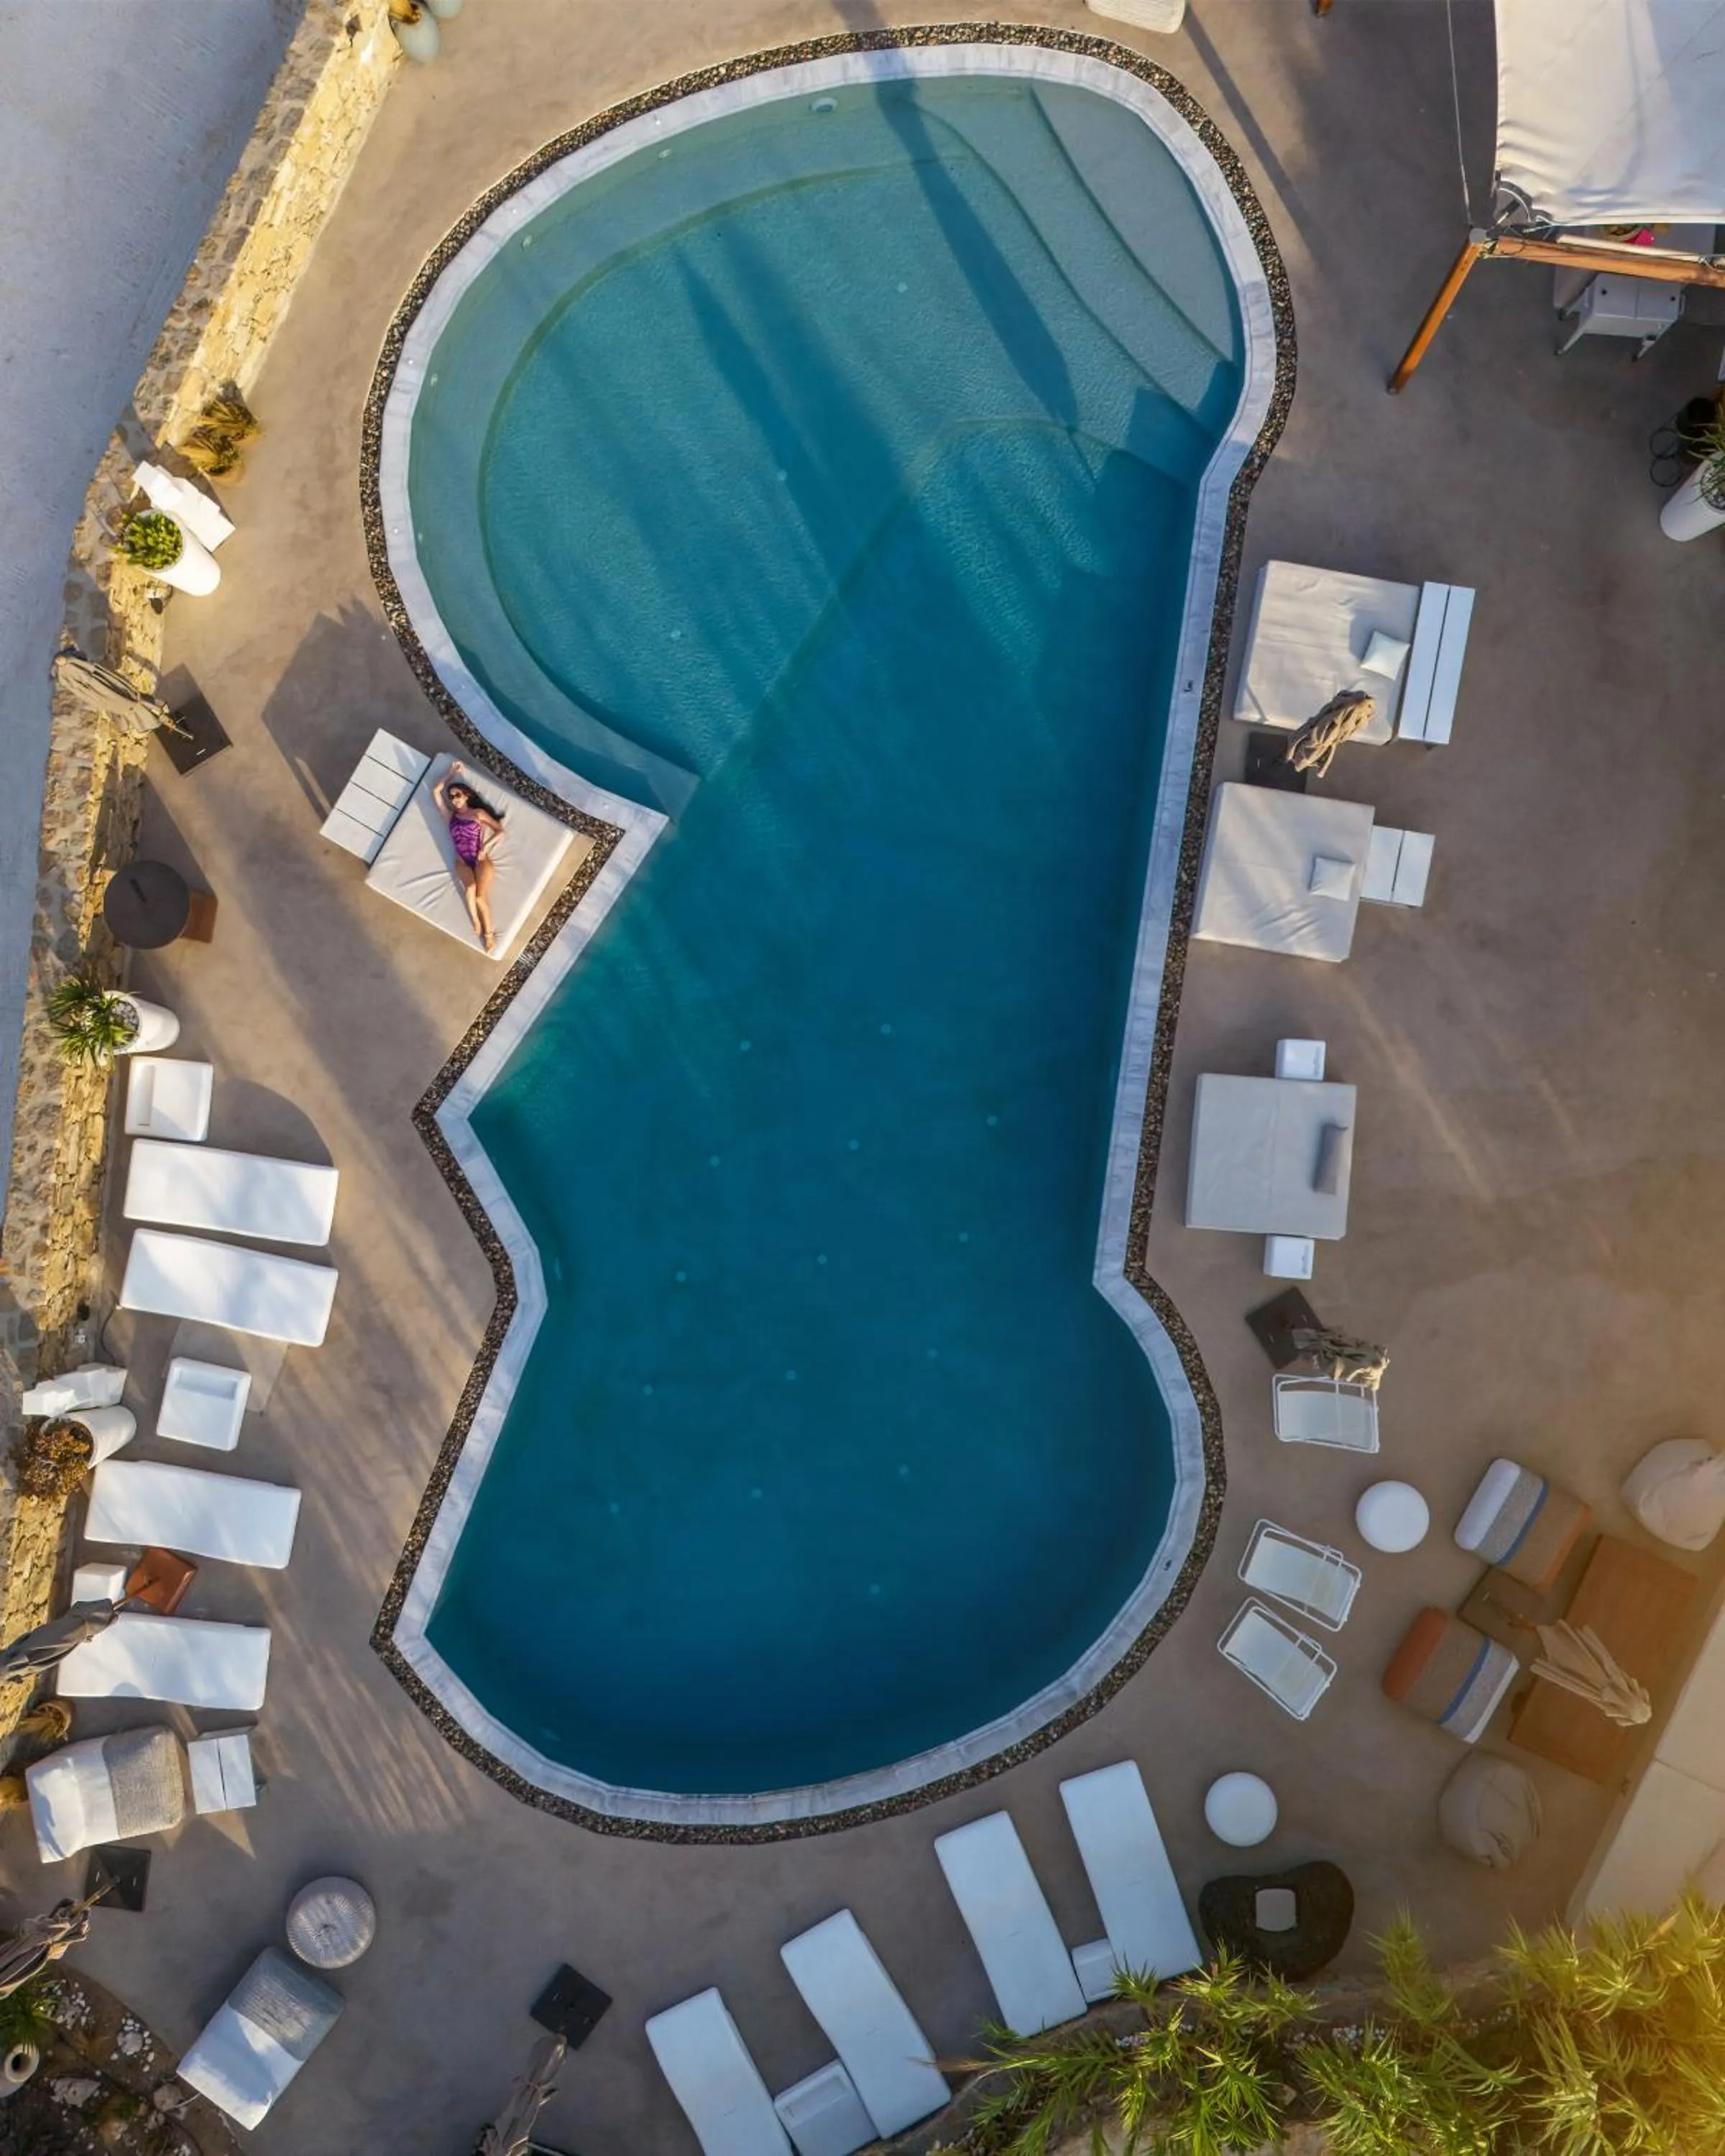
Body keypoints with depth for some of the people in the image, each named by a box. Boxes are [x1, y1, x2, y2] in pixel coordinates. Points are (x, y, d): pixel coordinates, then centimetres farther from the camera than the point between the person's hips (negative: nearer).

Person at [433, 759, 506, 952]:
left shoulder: (478, 813, 7)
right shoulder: (451, 815, 15)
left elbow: (500, 830, 4)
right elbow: (436, 791, 13)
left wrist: (485, 848, -6)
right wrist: (451, 773, 17)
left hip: (480, 860, -2)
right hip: (462, 862, 2)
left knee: (480, 896, -22)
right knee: (470, 888, -30)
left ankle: (488, 932, -11)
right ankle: (475, 922, -13)